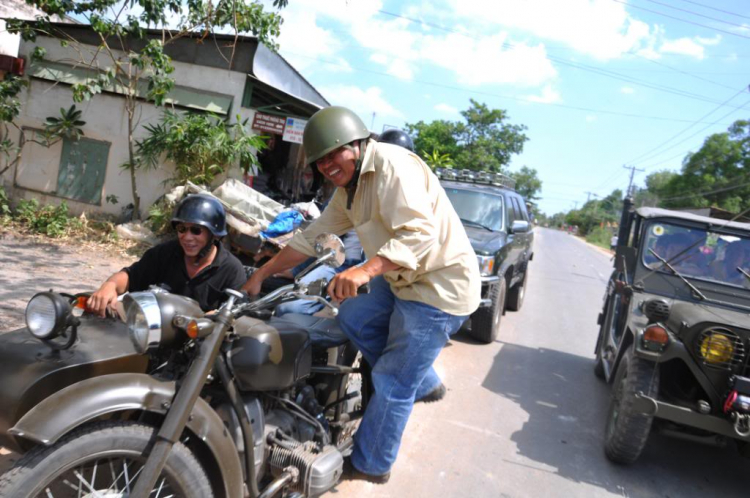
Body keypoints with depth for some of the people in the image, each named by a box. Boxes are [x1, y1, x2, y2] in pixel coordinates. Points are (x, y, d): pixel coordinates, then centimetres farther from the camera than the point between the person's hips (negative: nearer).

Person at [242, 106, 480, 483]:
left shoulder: (392, 166, -21)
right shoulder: (348, 190, 10)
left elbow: (420, 233, -31)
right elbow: (313, 237, 15)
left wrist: (364, 271, -42)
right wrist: (261, 274, 15)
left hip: (439, 285, -10)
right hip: (402, 280, 10)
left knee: (392, 383, -2)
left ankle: (371, 465, 19)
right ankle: (423, 382, 25)